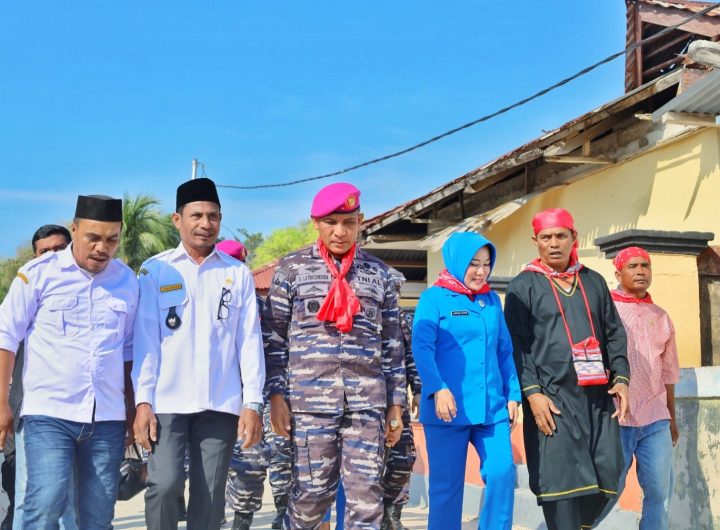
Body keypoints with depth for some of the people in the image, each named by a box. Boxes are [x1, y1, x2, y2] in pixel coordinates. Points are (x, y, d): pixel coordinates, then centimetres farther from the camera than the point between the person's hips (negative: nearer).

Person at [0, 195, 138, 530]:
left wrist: (132, 408, 15)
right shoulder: (39, 272, -2)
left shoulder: (127, 280, 7)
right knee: (46, 502, -16)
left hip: (108, 418, 3)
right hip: (48, 414, -3)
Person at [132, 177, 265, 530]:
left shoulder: (238, 273, 8)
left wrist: (252, 402, -1)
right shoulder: (155, 270, 6)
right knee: (164, 484, -10)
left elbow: (250, 340, 6)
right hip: (167, 402, -1)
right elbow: (146, 339, 2)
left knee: (210, 495, 4)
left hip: (221, 404, 1)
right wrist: (143, 401, -6)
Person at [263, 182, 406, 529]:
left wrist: (396, 404, 9)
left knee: (366, 494, 1)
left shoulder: (378, 272, 12)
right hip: (310, 398, -2)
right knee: (312, 489, 2)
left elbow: (392, 344, 12)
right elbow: (274, 337, 4)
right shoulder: (292, 267, 6)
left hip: (367, 400, 2)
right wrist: (277, 395, -3)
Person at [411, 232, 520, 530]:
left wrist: (512, 394, 11)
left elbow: (504, 351, 18)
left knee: (502, 473, -8)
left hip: (491, 407, 4)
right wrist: (438, 388, -26)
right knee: (446, 485, 4)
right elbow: (421, 347, -13)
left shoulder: (492, 301, 14)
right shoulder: (434, 298, -2)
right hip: (448, 408, -4)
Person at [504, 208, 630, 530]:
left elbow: (615, 334, 19)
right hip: (551, 397, -4)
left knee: (607, 478, 3)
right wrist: (531, 392, -13)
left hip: (598, 395, 5)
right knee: (561, 480, -8)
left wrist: (621, 377, 4)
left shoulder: (594, 282, 17)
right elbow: (516, 344, -3)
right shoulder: (523, 286, 3)